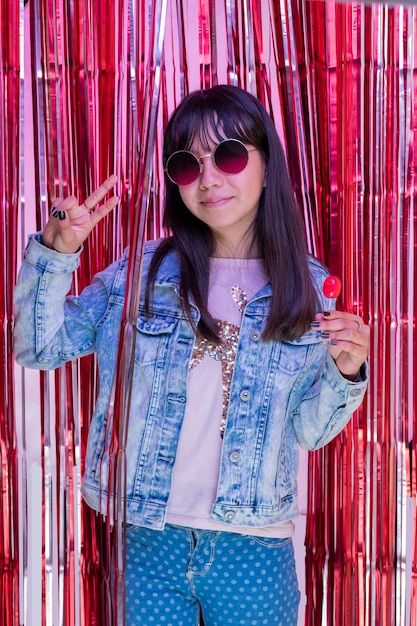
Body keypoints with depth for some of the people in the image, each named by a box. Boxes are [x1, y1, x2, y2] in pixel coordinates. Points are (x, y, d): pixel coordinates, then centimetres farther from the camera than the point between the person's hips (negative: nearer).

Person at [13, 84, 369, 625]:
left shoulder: (306, 287, -1)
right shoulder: (143, 272, -1)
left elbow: (309, 430, 3)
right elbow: (39, 347, -3)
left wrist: (345, 373, -16)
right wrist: (56, 250, -15)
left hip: (254, 553, 1)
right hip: (149, 542, 0)